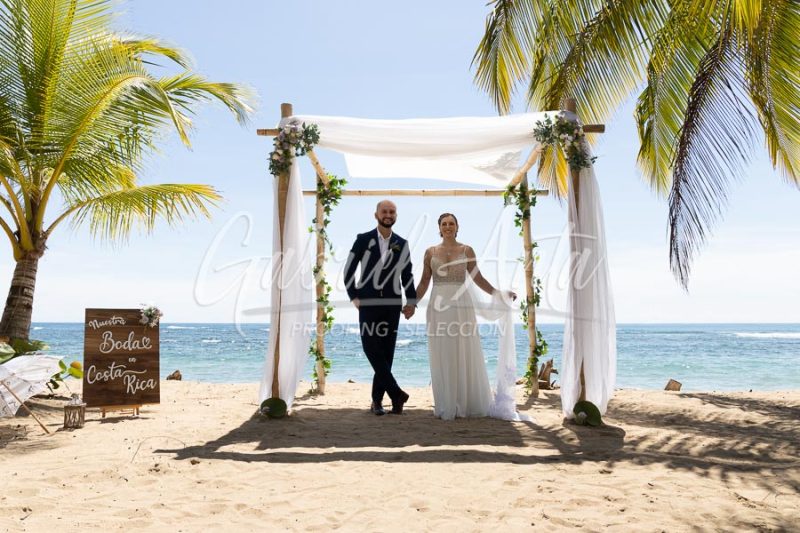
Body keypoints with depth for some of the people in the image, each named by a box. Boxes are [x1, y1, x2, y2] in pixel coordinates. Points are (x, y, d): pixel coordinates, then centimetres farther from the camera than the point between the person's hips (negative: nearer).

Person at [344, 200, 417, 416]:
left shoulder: (402, 244, 9)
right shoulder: (363, 239, 3)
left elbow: (407, 275, 12)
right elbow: (348, 270, 5)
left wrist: (411, 301, 2)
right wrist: (354, 297, -2)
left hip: (392, 304, 2)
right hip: (368, 303, -2)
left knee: (386, 353, 2)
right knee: (371, 348, -10)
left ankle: (377, 399, 11)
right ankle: (396, 393, -3)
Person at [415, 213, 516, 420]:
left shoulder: (467, 250, 5)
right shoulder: (430, 252, 8)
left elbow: (478, 279, 7)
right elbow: (424, 282, 8)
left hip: (461, 306, -1)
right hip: (438, 307, 1)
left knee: (465, 355, 1)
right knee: (442, 357, 3)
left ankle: (468, 403, 13)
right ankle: (446, 407, 11)